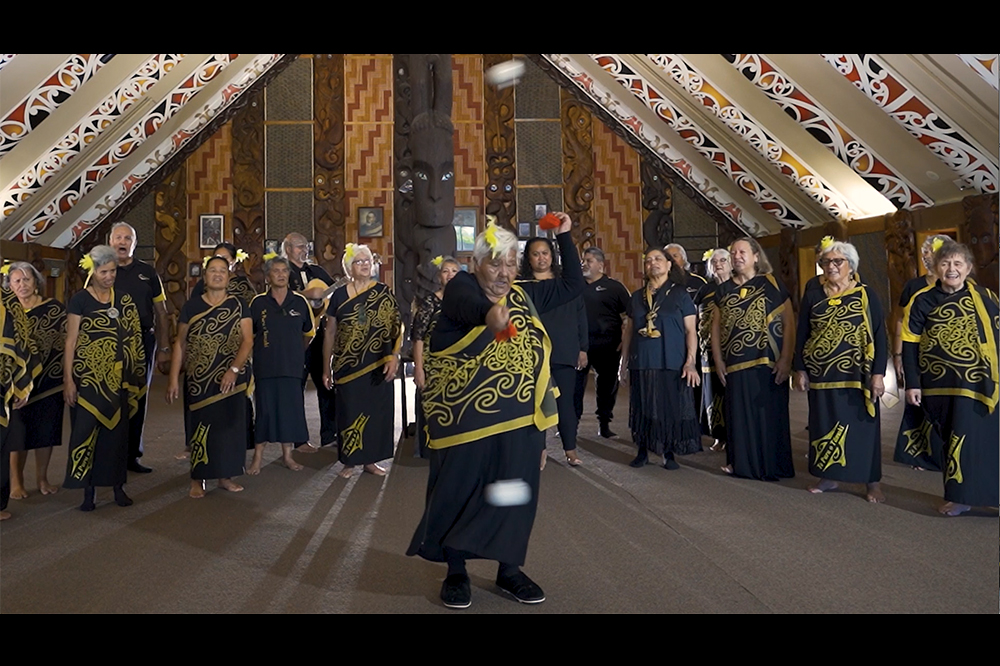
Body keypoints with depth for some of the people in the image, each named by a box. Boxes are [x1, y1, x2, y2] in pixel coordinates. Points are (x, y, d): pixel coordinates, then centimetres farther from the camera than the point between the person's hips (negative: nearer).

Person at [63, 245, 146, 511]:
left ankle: (118, 486, 17)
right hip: (88, 378, -3)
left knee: (118, 430, 7)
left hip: (119, 378, 3)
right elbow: (70, 342, -4)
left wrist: (139, 376, 8)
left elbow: (134, 338, 11)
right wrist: (68, 380, -9)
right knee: (86, 430, -3)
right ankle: (88, 490, 7)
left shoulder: (125, 300, 7)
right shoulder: (79, 300, -2)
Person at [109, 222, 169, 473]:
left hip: (143, 341, 2)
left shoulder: (147, 273, 10)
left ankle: (132, 454, 16)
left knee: (138, 399, 6)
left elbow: (161, 313, 10)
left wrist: (164, 349, 5)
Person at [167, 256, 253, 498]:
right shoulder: (191, 306, 4)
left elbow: (248, 341, -6)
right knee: (200, 426, 2)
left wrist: (234, 369, -19)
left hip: (230, 379, 1)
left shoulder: (239, 306, 2)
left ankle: (225, 476, 18)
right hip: (198, 380, 0)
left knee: (229, 425, 6)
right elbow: (180, 343, 5)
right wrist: (173, 379, -1)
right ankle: (198, 479, 11)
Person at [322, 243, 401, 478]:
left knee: (376, 411, 6)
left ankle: (371, 459, 19)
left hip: (378, 366, 0)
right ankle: (349, 461, 17)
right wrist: (326, 368, 5)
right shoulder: (339, 296, 3)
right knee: (349, 412, 4)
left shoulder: (384, 294, 1)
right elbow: (330, 333, 6)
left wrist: (394, 358, -13)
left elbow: (396, 329, -2)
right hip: (348, 366, 0)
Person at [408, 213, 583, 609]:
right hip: (467, 417, -4)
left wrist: (564, 238, 12)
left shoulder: (525, 295, 11)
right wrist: (490, 314, -52)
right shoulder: (461, 287, -5)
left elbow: (573, 285, 19)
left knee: (516, 497, 9)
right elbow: (468, 305, -30)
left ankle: (509, 570, 26)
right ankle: (456, 573, 21)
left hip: (520, 419, 5)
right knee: (459, 494, 5)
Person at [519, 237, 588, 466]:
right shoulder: (520, 284, 7)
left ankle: (570, 449, 7)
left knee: (565, 400, 0)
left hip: (564, 352, 1)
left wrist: (583, 348, 4)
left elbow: (580, 316, 10)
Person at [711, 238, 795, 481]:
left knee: (768, 416, 1)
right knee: (739, 416, 7)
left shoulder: (772, 285, -1)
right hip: (735, 365, 4)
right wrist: (718, 360, 4)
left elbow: (788, 323, -4)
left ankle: (772, 466, 12)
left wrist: (785, 360, -12)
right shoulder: (723, 290, 11)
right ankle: (742, 463, 18)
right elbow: (716, 326, 14)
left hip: (767, 363, -3)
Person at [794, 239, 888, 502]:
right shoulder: (812, 296, 6)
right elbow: (801, 334, 8)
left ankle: (872, 482, 12)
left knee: (862, 426, 2)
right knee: (825, 426, 9)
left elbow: (879, 335, -3)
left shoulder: (866, 295, -1)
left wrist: (878, 373, -9)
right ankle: (829, 477, 22)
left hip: (857, 375, -2)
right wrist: (800, 370, 1)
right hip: (821, 375, 3)